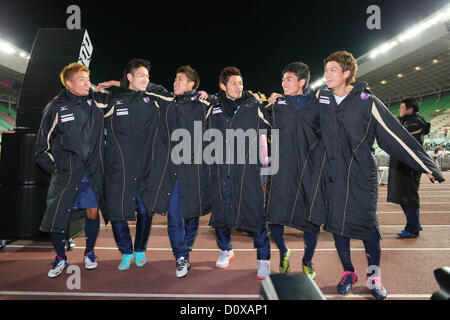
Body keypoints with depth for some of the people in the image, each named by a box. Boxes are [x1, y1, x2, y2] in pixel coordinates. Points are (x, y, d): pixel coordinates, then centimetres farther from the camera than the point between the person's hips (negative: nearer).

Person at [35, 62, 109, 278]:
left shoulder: (97, 102, 4)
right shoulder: (55, 107, -1)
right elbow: (42, 146, 5)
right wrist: (54, 167, 0)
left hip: (93, 171, 2)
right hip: (65, 173, -1)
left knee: (93, 212, 6)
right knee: (57, 217, 1)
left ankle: (89, 253, 30)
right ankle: (60, 258, 25)